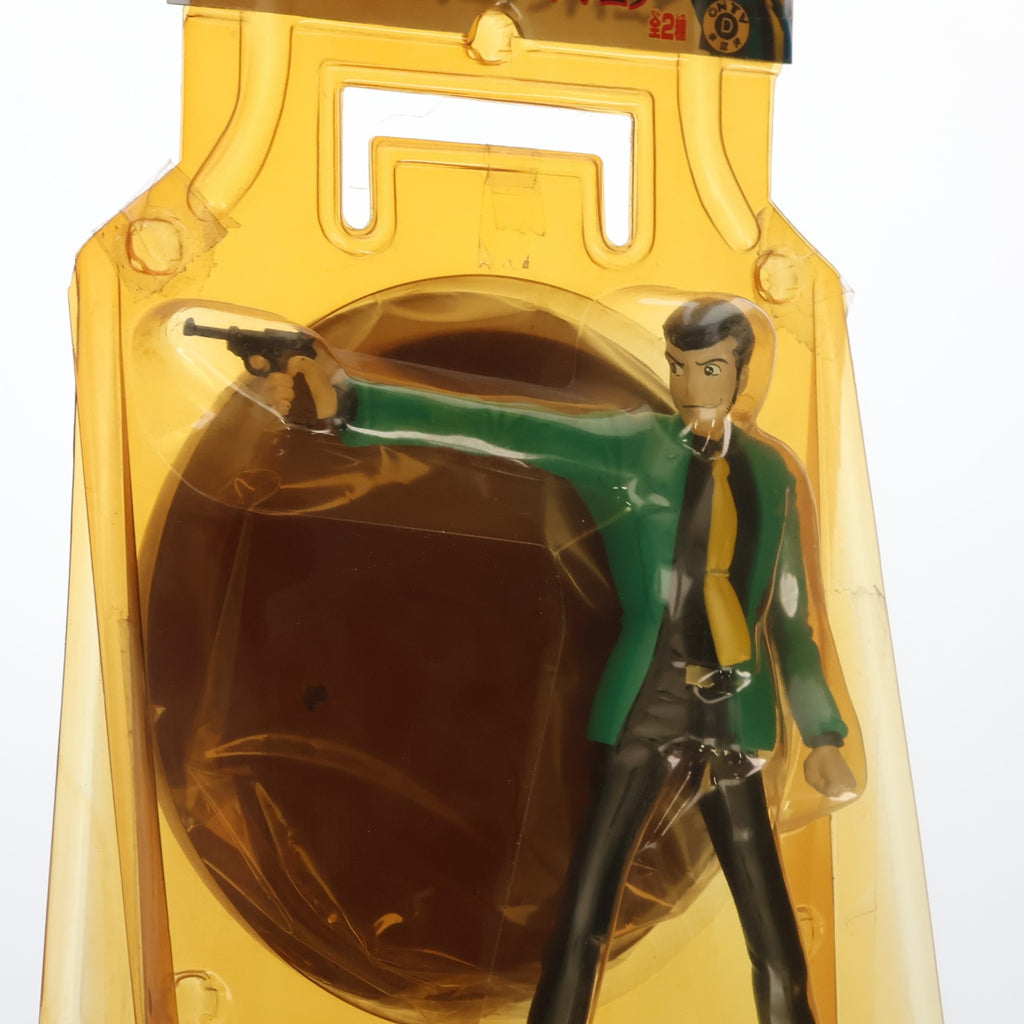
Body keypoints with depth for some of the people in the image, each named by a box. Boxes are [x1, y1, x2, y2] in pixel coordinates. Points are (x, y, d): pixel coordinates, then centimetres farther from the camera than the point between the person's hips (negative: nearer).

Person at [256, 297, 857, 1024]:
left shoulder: (771, 472, 8)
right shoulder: (632, 446, -4)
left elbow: (790, 614, 15)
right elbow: (493, 427, -16)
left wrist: (823, 734, 10)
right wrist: (346, 401, -28)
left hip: (731, 719, 3)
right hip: (643, 711, -2)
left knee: (775, 939, 4)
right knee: (584, 920, -4)